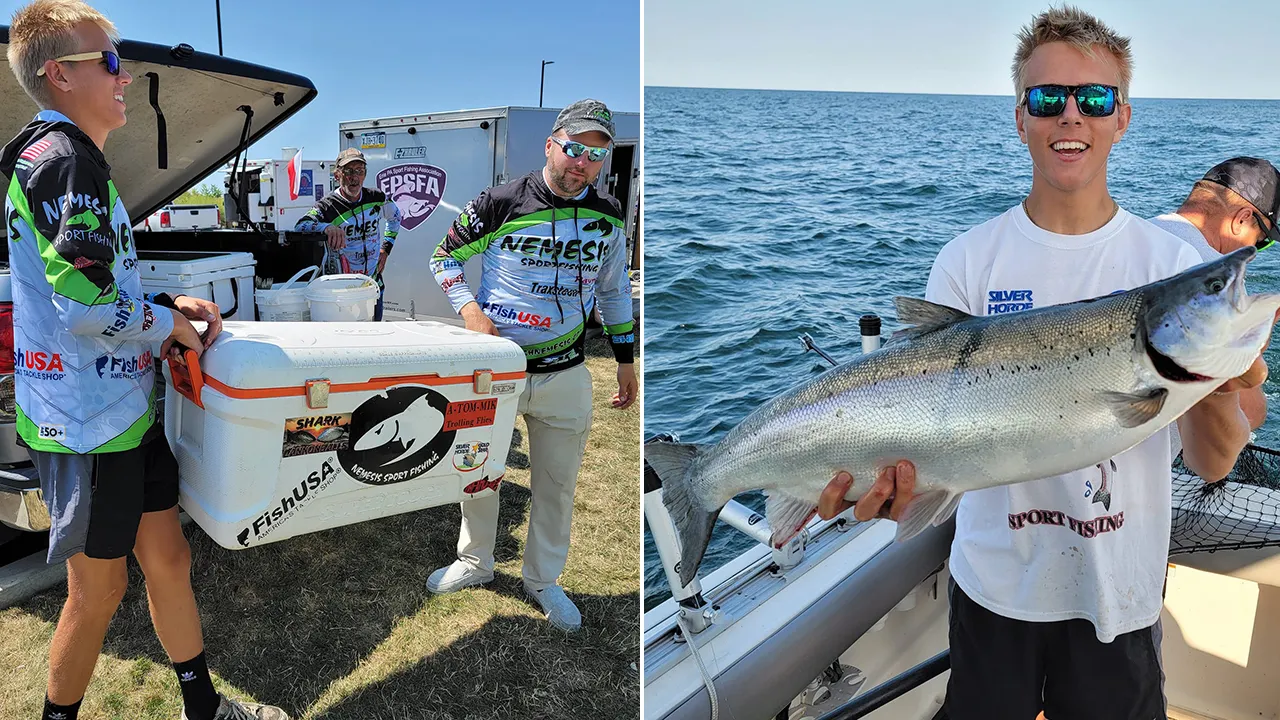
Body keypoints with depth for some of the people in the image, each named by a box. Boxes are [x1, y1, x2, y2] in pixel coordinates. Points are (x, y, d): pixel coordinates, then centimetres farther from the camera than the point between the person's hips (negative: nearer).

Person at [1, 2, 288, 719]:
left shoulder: (76, 161, 16)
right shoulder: (61, 158, -17)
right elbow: (86, 306, -25)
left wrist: (168, 302, 7)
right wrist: (168, 326, -10)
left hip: (126, 406, 10)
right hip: (87, 421, -10)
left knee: (168, 556, 17)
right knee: (99, 590, 5)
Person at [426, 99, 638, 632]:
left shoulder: (608, 218, 0)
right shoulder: (501, 205, -10)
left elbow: (614, 291, 13)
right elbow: (445, 258, 1)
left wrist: (626, 359, 14)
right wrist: (469, 310, -15)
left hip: (565, 375, 2)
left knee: (556, 485, 12)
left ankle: (543, 581, 33)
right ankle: (475, 562, 39)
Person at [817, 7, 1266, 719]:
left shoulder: (1172, 263, -6)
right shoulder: (968, 262, -7)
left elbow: (1212, 465, -9)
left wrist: (1221, 393, -30)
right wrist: (897, 466, -31)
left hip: (1120, 592, 1)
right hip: (995, 584, 0)